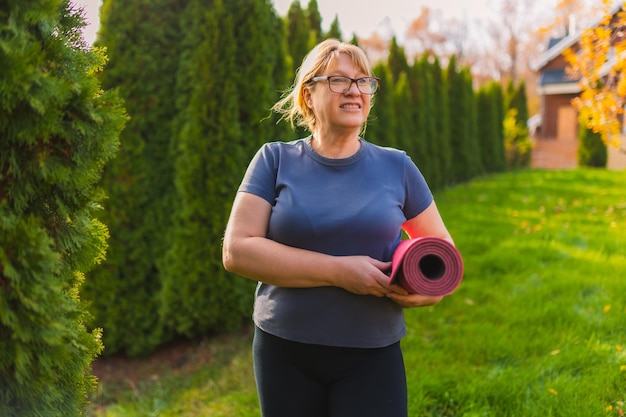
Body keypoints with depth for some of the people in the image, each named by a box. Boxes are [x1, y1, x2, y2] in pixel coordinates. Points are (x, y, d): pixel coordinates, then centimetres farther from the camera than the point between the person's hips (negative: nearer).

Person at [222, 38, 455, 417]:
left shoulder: (396, 167, 3)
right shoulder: (276, 160, -1)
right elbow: (237, 251, -11)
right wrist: (338, 271, -18)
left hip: (372, 357, 1)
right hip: (284, 352, 0)